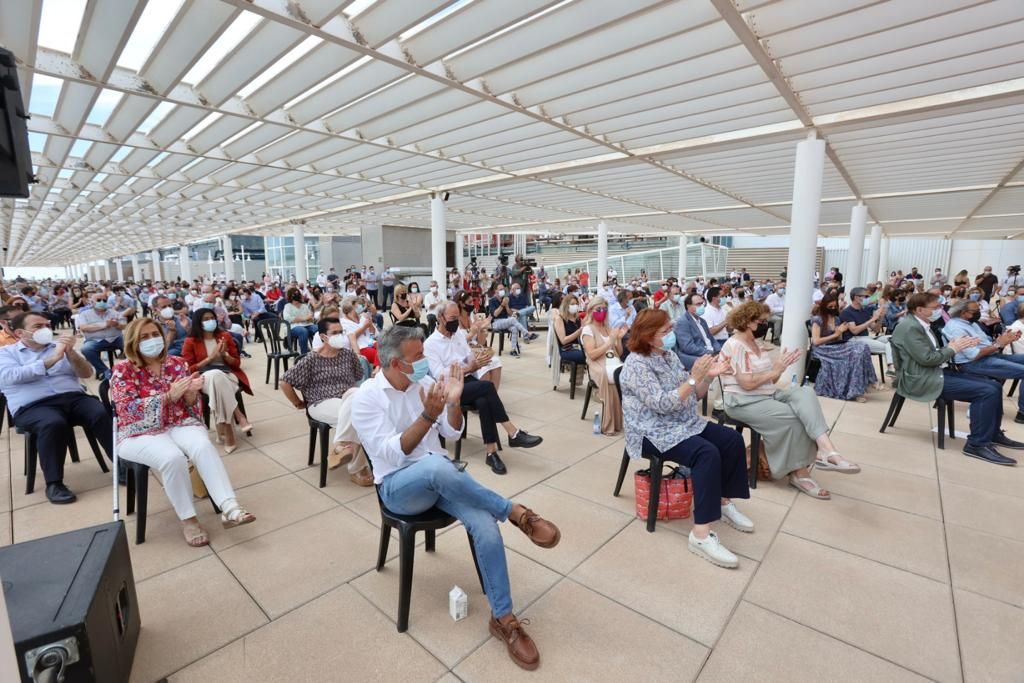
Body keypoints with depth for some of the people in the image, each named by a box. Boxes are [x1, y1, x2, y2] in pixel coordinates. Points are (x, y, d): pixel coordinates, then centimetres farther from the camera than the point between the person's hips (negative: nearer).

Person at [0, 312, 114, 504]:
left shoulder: (59, 345, 22)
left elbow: (86, 373, 9)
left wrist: (70, 352, -9)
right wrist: (51, 360, -15)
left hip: (73, 397, 2)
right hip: (33, 406, -2)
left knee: (104, 414, -30)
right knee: (53, 423, -36)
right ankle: (54, 483, -24)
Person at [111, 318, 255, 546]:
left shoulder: (177, 363, 8)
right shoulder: (122, 371, -1)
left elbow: (190, 405, 8)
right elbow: (129, 409, -13)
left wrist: (192, 393, -16)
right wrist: (170, 395, -25)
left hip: (180, 424, 3)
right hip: (141, 433, -2)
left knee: (203, 446, -30)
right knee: (173, 457, -33)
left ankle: (229, 508, -36)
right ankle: (188, 520, -17)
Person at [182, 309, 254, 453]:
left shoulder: (225, 336, 12)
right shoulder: (190, 342, 5)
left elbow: (237, 363, 13)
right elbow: (189, 370, 1)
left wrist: (224, 355, -8)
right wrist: (211, 357, -8)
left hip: (228, 375, 2)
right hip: (204, 378, -2)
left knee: (218, 379, -36)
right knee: (215, 375, -39)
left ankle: (225, 432, -31)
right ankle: (239, 416, -34)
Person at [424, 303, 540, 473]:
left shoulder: (459, 334, 14)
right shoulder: (430, 344, -4)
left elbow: (471, 358, 14)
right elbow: (440, 376, -13)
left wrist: (477, 361, -12)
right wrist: (469, 367, -22)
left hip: (469, 380, 5)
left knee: (483, 401, -31)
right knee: (487, 386, -32)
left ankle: (491, 451, -31)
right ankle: (513, 434, -27)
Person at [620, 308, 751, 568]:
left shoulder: (669, 355, 8)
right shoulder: (637, 364, -18)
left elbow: (693, 395, 11)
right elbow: (662, 404, -26)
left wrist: (708, 375, -6)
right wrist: (694, 377, -27)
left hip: (685, 423, 9)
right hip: (654, 432, -9)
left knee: (733, 439, -3)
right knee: (707, 453, -29)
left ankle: (723, 501, 13)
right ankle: (701, 535, -28)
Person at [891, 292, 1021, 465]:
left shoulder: (922, 325, 15)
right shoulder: (910, 327, -18)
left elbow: (934, 353, 19)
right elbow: (927, 358, -21)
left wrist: (954, 346, 2)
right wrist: (952, 349, -6)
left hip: (936, 372, 10)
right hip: (922, 379, -10)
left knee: (994, 386, 9)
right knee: (986, 392, -18)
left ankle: (993, 434, 26)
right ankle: (977, 444, -9)